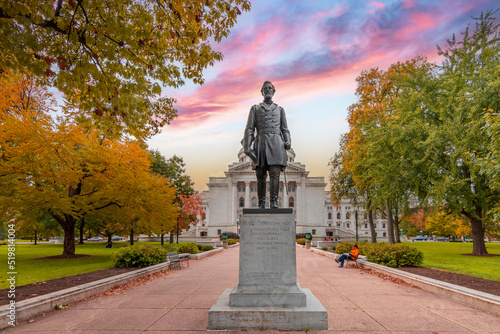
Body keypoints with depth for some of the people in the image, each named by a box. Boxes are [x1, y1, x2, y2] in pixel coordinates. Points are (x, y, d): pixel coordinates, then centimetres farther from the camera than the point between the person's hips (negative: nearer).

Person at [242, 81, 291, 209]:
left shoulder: (280, 109, 21)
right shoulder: (255, 108, 17)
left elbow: (285, 129, 18)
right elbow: (249, 129, 9)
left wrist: (288, 142, 0)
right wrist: (247, 146, -2)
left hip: (276, 143, 0)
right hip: (260, 143, 0)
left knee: (275, 173, -12)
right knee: (260, 175, -1)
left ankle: (274, 202, -15)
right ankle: (261, 204, 5)